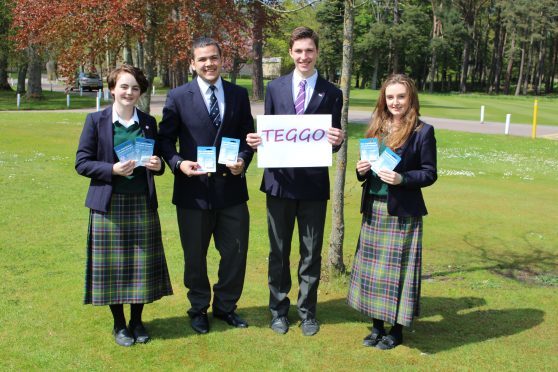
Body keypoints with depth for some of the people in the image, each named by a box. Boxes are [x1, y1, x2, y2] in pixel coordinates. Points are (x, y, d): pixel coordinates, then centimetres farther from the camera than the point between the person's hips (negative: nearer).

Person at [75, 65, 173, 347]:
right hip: (109, 204, -2)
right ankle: (119, 324, 22)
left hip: (143, 204, 3)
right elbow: (82, 163, -2)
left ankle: (137, 321, 24)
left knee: (142, 263, 7)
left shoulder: (148, 122, 9)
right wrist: (113, 169, -18)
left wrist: (157, 165, -7)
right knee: (113, 265, 4)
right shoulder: (96, 121, 0)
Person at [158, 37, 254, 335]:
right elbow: (165, 138, 1)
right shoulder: (178, 97, -2)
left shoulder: (239, 95, 6)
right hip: (193, 188, -2)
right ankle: (198, 309, 33)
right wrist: (178, 163, -16)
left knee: (236, 252, 10)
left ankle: (225, 307, 32)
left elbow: (248, 135, 10)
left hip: (231, 187, 2)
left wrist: (243, 160, -9)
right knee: (195, 256, 12)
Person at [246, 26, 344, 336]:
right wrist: (256, 141, -13)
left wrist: (337, 141, -20)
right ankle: (279, 310, 28)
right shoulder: (275, 88, 6)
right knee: (279, 252, 12)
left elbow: (333, 140, 2)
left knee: (311, 253, 10)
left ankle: (308, 311, 26)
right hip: (279, 180, 1)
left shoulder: (332, 93, 2)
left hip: (314, 183, -1)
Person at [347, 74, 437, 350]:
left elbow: (430, 174, -6)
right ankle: (377, 326, 24)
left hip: (402, 212, -5)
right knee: (372, 268, 9)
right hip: (373, 209, 5)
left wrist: (402, 179, -21)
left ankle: (396, 332, 18)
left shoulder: (422, 131, -6)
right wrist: (362, 170, -6)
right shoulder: (376, 127, 9)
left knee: (396, 269, 3)